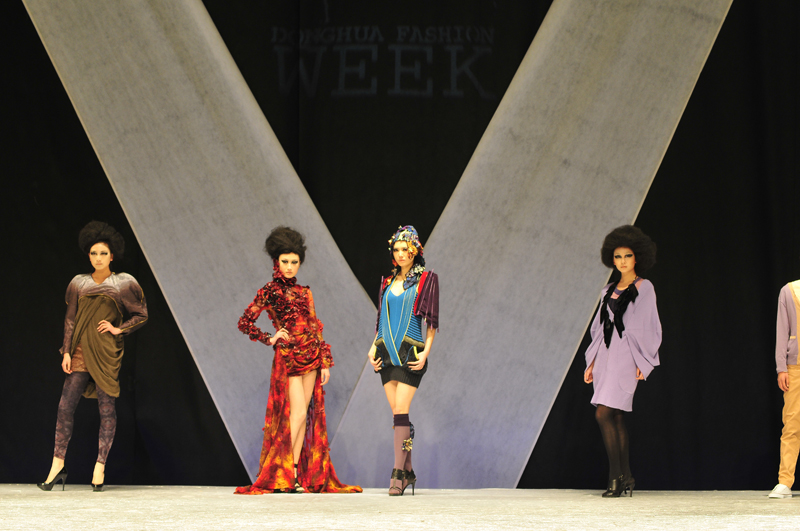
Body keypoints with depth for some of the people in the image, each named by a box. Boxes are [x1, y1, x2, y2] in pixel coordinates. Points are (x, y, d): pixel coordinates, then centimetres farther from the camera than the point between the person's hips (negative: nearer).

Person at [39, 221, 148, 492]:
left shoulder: (124, 283, 4)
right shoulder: (79, 283, 11)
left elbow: (141, 315, 8)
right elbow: (70, 319, 10)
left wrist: (119, 329, -5)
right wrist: (66, 351, 3)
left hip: (106, 352, -2)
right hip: (80, 350, 2)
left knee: (106, 408, -3)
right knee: (65, 405, -5)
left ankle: (100, 467, 4)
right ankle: (58, 465, -1)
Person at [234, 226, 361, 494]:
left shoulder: (304, 292, 14)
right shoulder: (269, 292, 0)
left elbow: (316, 326, 14)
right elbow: (244, 322, -1)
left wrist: (325, 362, 9)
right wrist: (269, 339, -4)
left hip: (310, 357, 5)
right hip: (287, 357, -5)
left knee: (305, 416, 1)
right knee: (298, 413, -13)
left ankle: (296, 475, 3)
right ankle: (282, 474, -6)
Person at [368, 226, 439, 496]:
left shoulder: (426, 279, 1)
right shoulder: (388, 283, 16)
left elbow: (431, 321, -2)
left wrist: (426, 352, -13)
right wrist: (373, 347, 7)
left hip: (411, 352, -5)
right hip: (387, 352, 5)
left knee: (401, 410, -14)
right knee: (398, 413, 4)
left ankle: (398, 473, -15)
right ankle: (408, 471, 11)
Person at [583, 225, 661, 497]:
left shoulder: (644, 288, 0)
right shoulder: (608, 291, 16)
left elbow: (650, 326, -2)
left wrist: (643, 362, -9)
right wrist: (592, 363, 13)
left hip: (626, 357, -6)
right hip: (606, 355, 6)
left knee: (604, 413, -16)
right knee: (615, 416, 5)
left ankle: (615, 475, -11)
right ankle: (625, 476, 11)